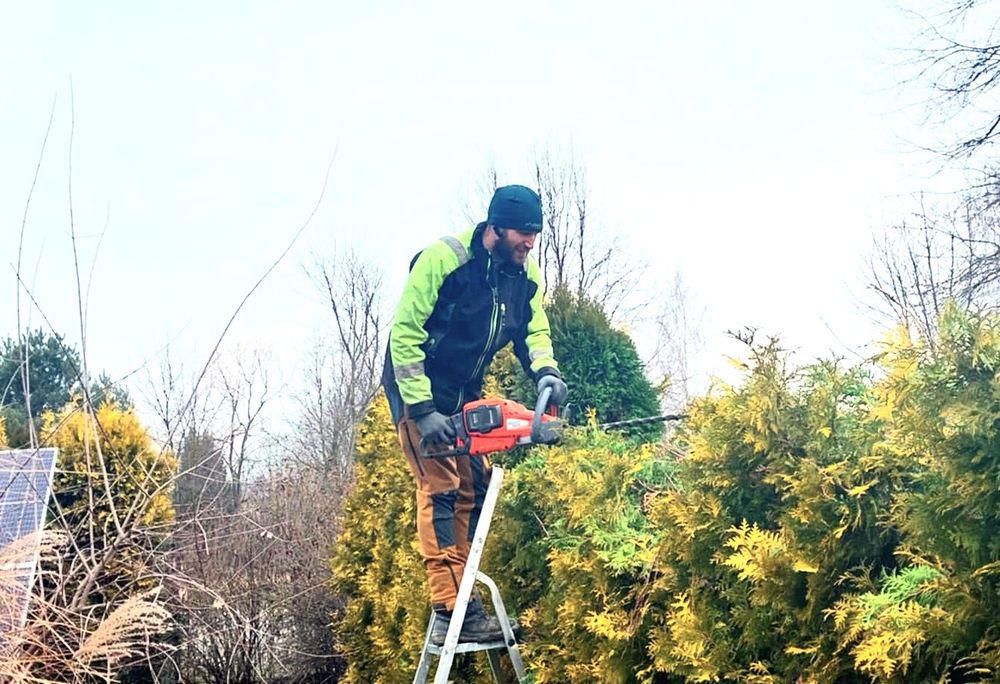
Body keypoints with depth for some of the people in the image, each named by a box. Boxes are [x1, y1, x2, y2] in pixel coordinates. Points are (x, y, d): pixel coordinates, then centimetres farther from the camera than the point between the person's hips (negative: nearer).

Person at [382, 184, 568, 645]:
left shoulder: (525, 274, -3)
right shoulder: (441, 260, -23)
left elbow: (533, 330, 1)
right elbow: (404, 334, -23)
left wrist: (545, 371, -23)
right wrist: (422, 411, -27)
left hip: (465, 394, 7)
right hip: (417, 387, -7)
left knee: (474, 487, 3)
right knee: (441, 489, -14)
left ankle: (455, 598, 9)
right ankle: (451, 613, -16)